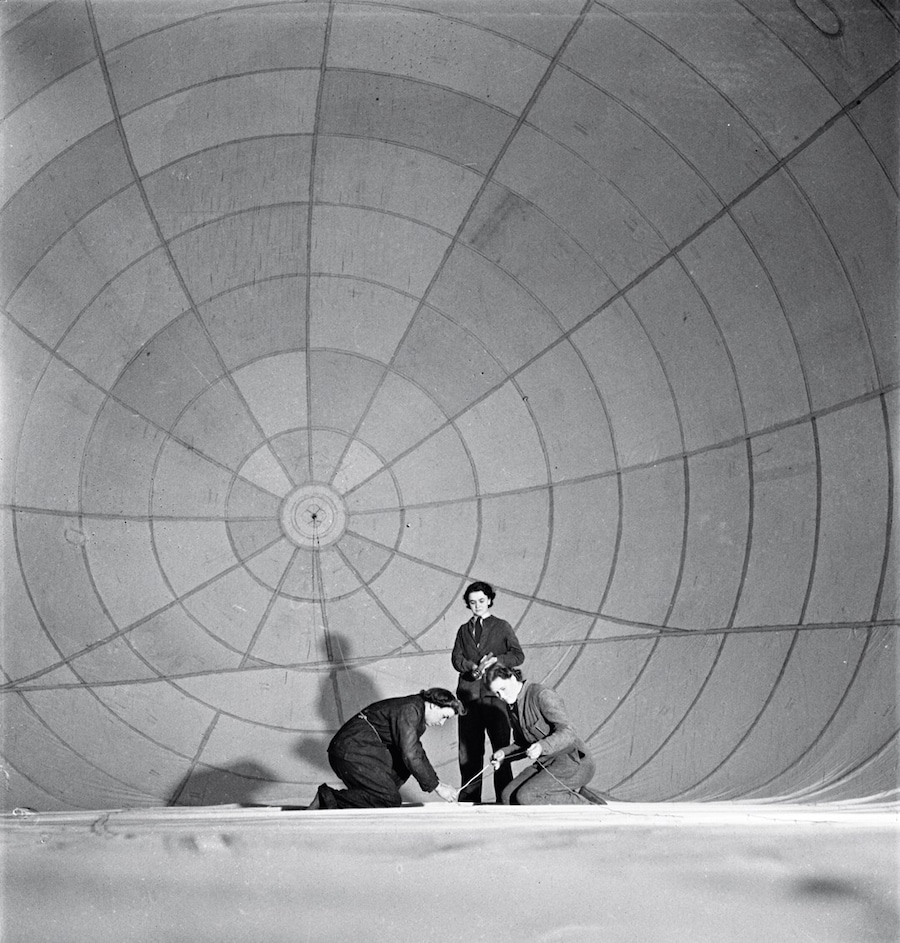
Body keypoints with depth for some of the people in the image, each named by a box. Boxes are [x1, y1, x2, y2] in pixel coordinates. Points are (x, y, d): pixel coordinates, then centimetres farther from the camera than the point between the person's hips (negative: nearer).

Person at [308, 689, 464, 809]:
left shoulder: (417, 713, 16)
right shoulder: (408, 710, -16)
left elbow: (417, 752, 25)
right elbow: (410, 756, -21)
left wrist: (437, 782, 15)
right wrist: (436, 787, -14)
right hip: (349, 753, -10)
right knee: (390, 800, -12)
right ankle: (327, 799, -12)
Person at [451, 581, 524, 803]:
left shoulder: (502, 627, 12)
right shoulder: (464, 630, 21)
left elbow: (518, 655, 5)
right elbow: (456, 657, 9)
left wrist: (496, 660, -13)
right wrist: (473, 668, -11)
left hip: (495, 694, -3)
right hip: (469, 693, 3)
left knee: (501, 746, -8)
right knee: (468, 749, -1)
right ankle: (469, 798, 5)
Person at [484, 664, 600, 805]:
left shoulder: (542, 695, -16)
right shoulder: (513, 708, 11)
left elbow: (567, 733, -23)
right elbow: (521, 744, 21)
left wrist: (542, 746, -40)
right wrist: (503, 753, 1)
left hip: (573, 763, -9)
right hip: (547, 764, 9)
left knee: (525, 797, -23)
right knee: (508, 797, -6)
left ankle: (578, 799, -7)